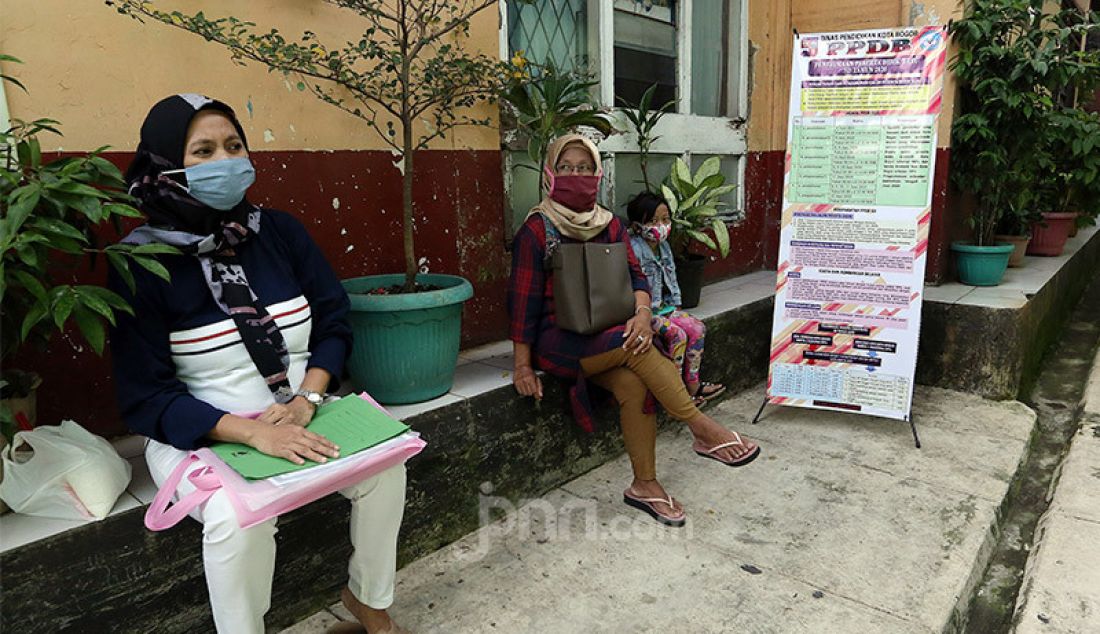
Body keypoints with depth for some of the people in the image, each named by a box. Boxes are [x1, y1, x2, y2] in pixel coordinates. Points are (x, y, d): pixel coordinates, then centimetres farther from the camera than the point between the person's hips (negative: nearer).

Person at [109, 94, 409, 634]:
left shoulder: (281, 232, 1)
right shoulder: (142, 264, -10)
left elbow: (335, 325, 3)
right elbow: (144, 396, -12)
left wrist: (306, 401, -16)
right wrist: (253, 432, -25)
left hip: (301, 416, 4)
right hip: (199, 433, -3)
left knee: (385, 465, -18)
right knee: (239, 513, -32)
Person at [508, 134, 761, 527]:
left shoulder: (610, 226, 9)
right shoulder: (536, 229, -7)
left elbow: (633, 275, 1)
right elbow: (524, 299, -9)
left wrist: (642, 311, -23)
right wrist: (523, 366, -11)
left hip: (605, 336, 5)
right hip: (558, 340, -4)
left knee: (633, 383, -25)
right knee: (636, 346, -30)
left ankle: (645, 485, -10)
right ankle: (703, 430, -19)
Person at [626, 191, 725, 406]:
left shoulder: (664, 246, 11)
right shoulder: (634, 250, -19)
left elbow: (672, 279, 19)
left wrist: (675, 306, 9)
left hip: (664, 307, 9)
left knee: (698, 327, -5)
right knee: (677, 334, -23)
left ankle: (692, 385, 0)